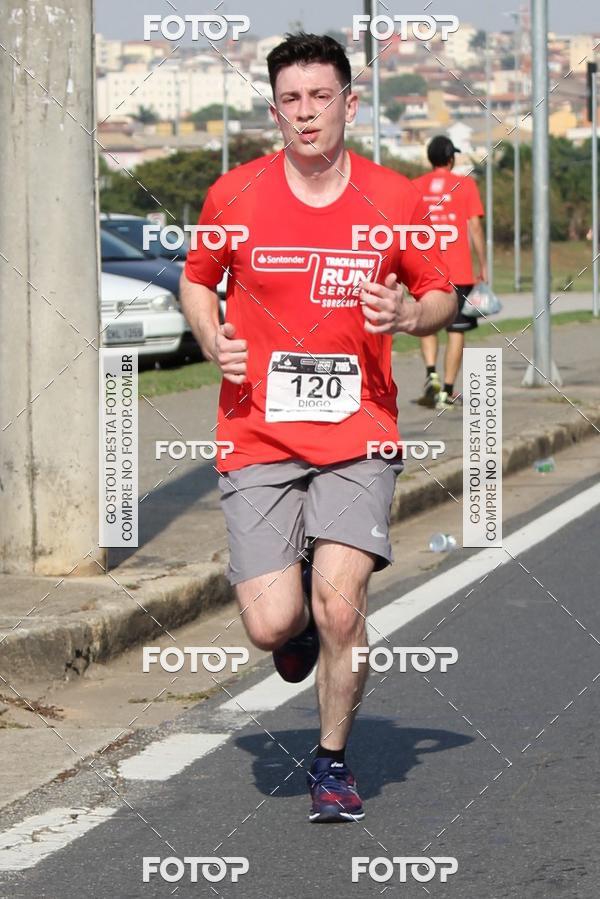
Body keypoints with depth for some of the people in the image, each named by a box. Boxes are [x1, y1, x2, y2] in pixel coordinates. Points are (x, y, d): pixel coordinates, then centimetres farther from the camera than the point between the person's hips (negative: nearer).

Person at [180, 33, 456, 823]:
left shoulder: (395, 200, 1)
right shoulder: (234, 196, 0)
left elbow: (442, 295, 12)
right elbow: (197, 279, 16)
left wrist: (409, 315, -11)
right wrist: (213, 340, -4)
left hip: (358, 436, 0)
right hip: (258, 438, 0)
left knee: (339, 602, -15)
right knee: (272, 625, -9)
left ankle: (333, 761, 8)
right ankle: (300, 624, 32)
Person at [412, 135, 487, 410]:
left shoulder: (415, 187, 5)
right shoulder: (464, 185, 0)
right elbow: (475, 227, -4)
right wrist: (483, 266, 2)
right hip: (459, 271, -2)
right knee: (456, 330, 6)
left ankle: (431, 374, -10)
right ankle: (447, 391, 3)